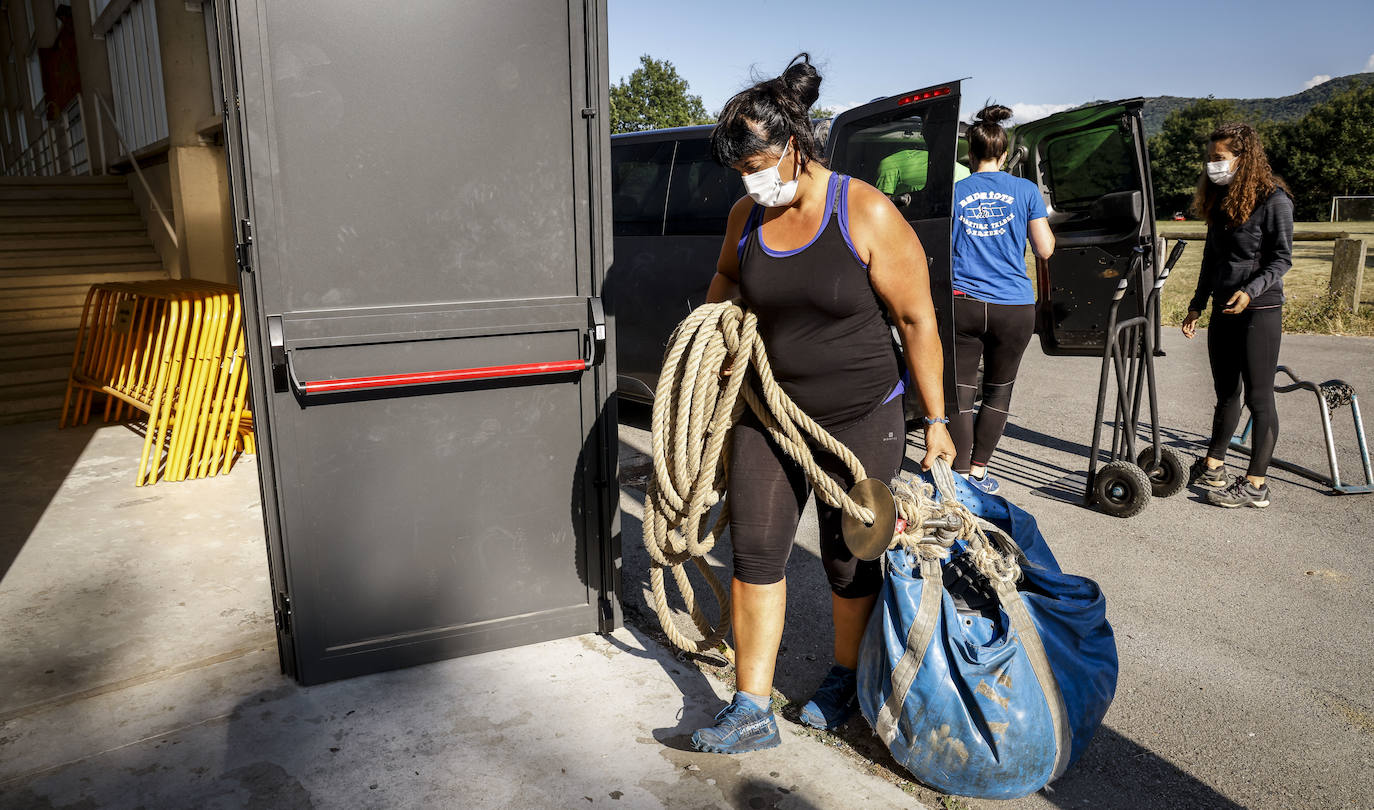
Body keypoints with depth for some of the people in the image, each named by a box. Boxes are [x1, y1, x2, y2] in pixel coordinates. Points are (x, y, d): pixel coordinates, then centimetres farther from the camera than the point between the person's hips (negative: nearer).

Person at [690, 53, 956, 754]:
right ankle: (752, 711, 13)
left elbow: (917, 320, -10)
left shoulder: (866, 213, -15)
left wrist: (936, 421, -7)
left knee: (848, 561, 10)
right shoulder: (746, 216, 0)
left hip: (861, 422, -4)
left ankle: (844, 678, 37)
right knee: (755, 552, 1)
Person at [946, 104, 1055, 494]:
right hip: (1013, 308, 1)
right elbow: (1045, 249, 3)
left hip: (962, 304, 0)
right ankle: (979, 471, 18)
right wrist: (1044, 222, 20)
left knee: (960, 389, 5)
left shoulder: (955, 192, 2)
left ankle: (961, 474, 6)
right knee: (999, 389, 14)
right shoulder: (1026, 190, 1)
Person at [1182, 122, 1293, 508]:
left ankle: (1255, 484, 5)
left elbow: (1282, 258, -11)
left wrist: (1251, 290, -26)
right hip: (1223, 310, 7)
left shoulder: (1273, 199, -9)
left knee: (1258, 397, -2)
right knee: (1226, 393, 15)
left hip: (1260, 310, -7)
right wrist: (1197, 305, 15)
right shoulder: (1219, 201, 12)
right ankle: (1212, 467, 24)